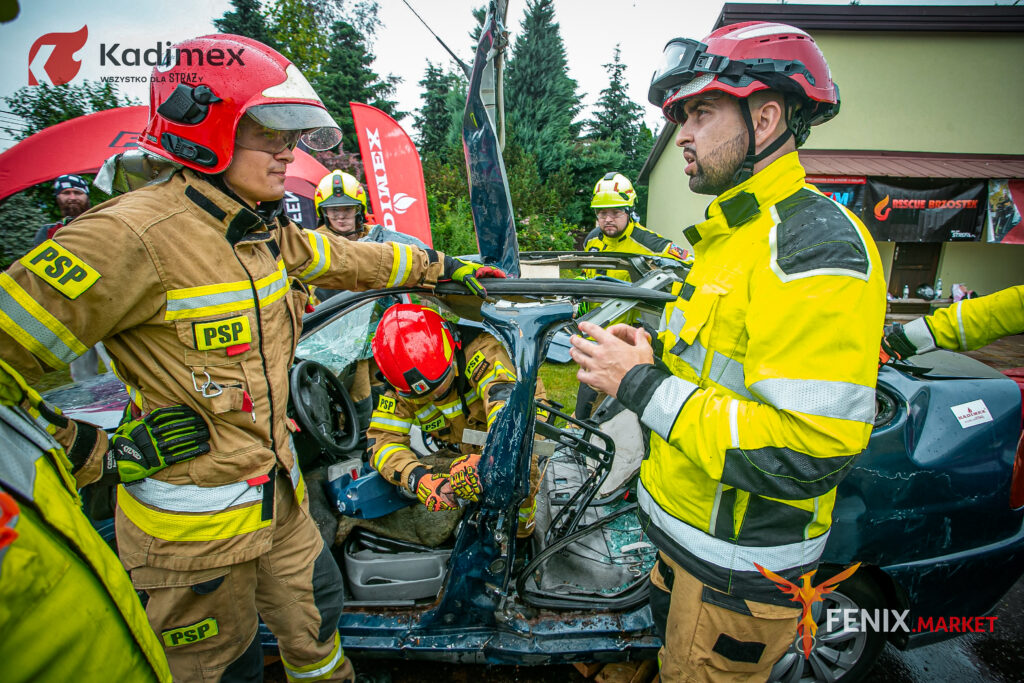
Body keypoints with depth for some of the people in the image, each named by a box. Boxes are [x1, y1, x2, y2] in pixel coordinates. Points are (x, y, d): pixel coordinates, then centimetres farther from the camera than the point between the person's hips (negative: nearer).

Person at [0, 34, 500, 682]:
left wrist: (442, 265, 21)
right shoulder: (132, 237, -25)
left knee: (314, 610, 26)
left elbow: (355, 260, 13)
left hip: (278, 484, 7)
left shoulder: (267, 231, 1)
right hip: (193, 519, -7)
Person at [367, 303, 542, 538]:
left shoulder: (478, 350, -36)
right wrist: (418, 478, -44)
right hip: (464, 448, 6)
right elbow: (383, 440, -24)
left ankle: (520, 522, 5)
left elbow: (507, 399, -50)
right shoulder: (398, 391, -20)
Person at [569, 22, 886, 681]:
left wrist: (644, 387, -27)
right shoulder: (734, 230, 10)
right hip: (688, 530, 9)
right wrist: (654, 351, 1)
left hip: (741, 568, -9)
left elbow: (810, 454, -31)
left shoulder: (816, 243, -24)